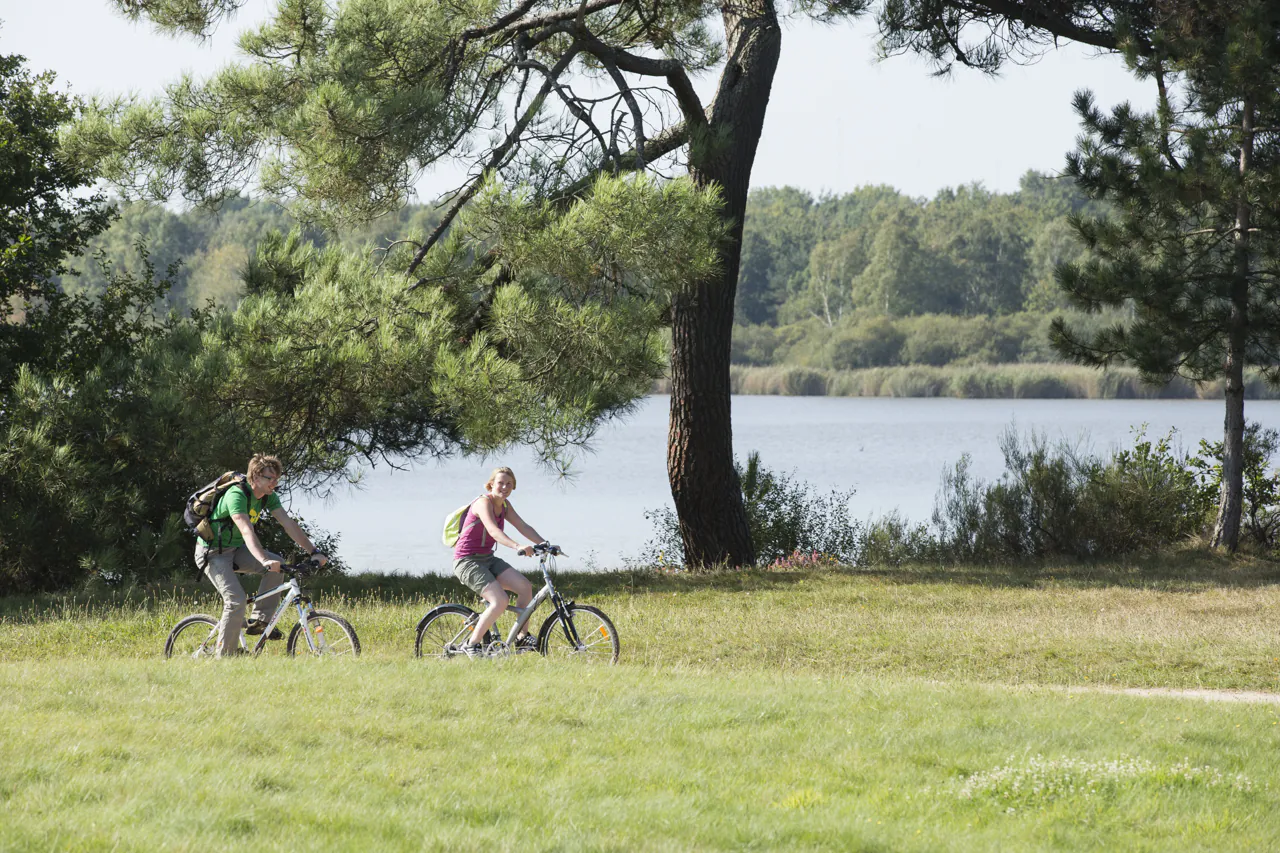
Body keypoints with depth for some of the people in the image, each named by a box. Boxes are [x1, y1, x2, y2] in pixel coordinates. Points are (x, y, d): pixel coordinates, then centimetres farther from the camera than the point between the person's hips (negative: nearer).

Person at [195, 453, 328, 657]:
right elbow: (246, 530, -41)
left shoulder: (268, 496, -3)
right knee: (236, 600, -22)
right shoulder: (236, 495, -28)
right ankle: (225, 656, -13)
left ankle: (259, 620, -6)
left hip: (235, 549, 8)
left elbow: (289, 524, -7)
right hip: (213, 553, -8)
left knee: (277, 564, -13)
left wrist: (314, 552, -17)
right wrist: (264, 560, -54)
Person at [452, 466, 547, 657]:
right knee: (500, 600, -24)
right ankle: (472, 644, -13)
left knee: (525, 586, -10)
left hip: (487, 559, 8)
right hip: (467, 561, -8)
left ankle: (522, 638, 1)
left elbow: (524, 527, 5)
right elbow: (493, 530, -33)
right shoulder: (484, 503, -17)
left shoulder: (504, 505, 9)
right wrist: (517, 547, -48)